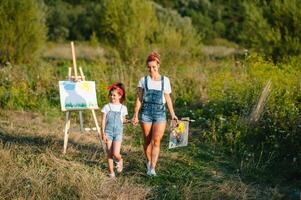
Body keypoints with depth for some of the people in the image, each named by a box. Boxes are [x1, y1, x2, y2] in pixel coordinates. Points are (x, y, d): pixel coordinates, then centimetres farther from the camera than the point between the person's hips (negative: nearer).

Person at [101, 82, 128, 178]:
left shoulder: (123, 108, 4)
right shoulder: (106, 107, 1)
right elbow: (103, 121, 0)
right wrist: (103, 133, -6)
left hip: (118, 132, 0)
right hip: (108, 132, 1)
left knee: (116, 153, -13)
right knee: (109, 153, 0)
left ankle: (120, 160, 21)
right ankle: (111, 171, 12)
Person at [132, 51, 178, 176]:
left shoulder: (165, 80, 6)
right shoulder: (143, 80, 4)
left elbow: (168, 98, 11)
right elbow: (139, 99, 4)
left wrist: (172, 114, 7)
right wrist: (135, 115, -1)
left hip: (160, 113, 0)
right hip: (146, 113, 0)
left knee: (156, 141, -11)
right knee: (147, 141, 7)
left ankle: (152, 168, -13)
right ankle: (148, 163, 28)